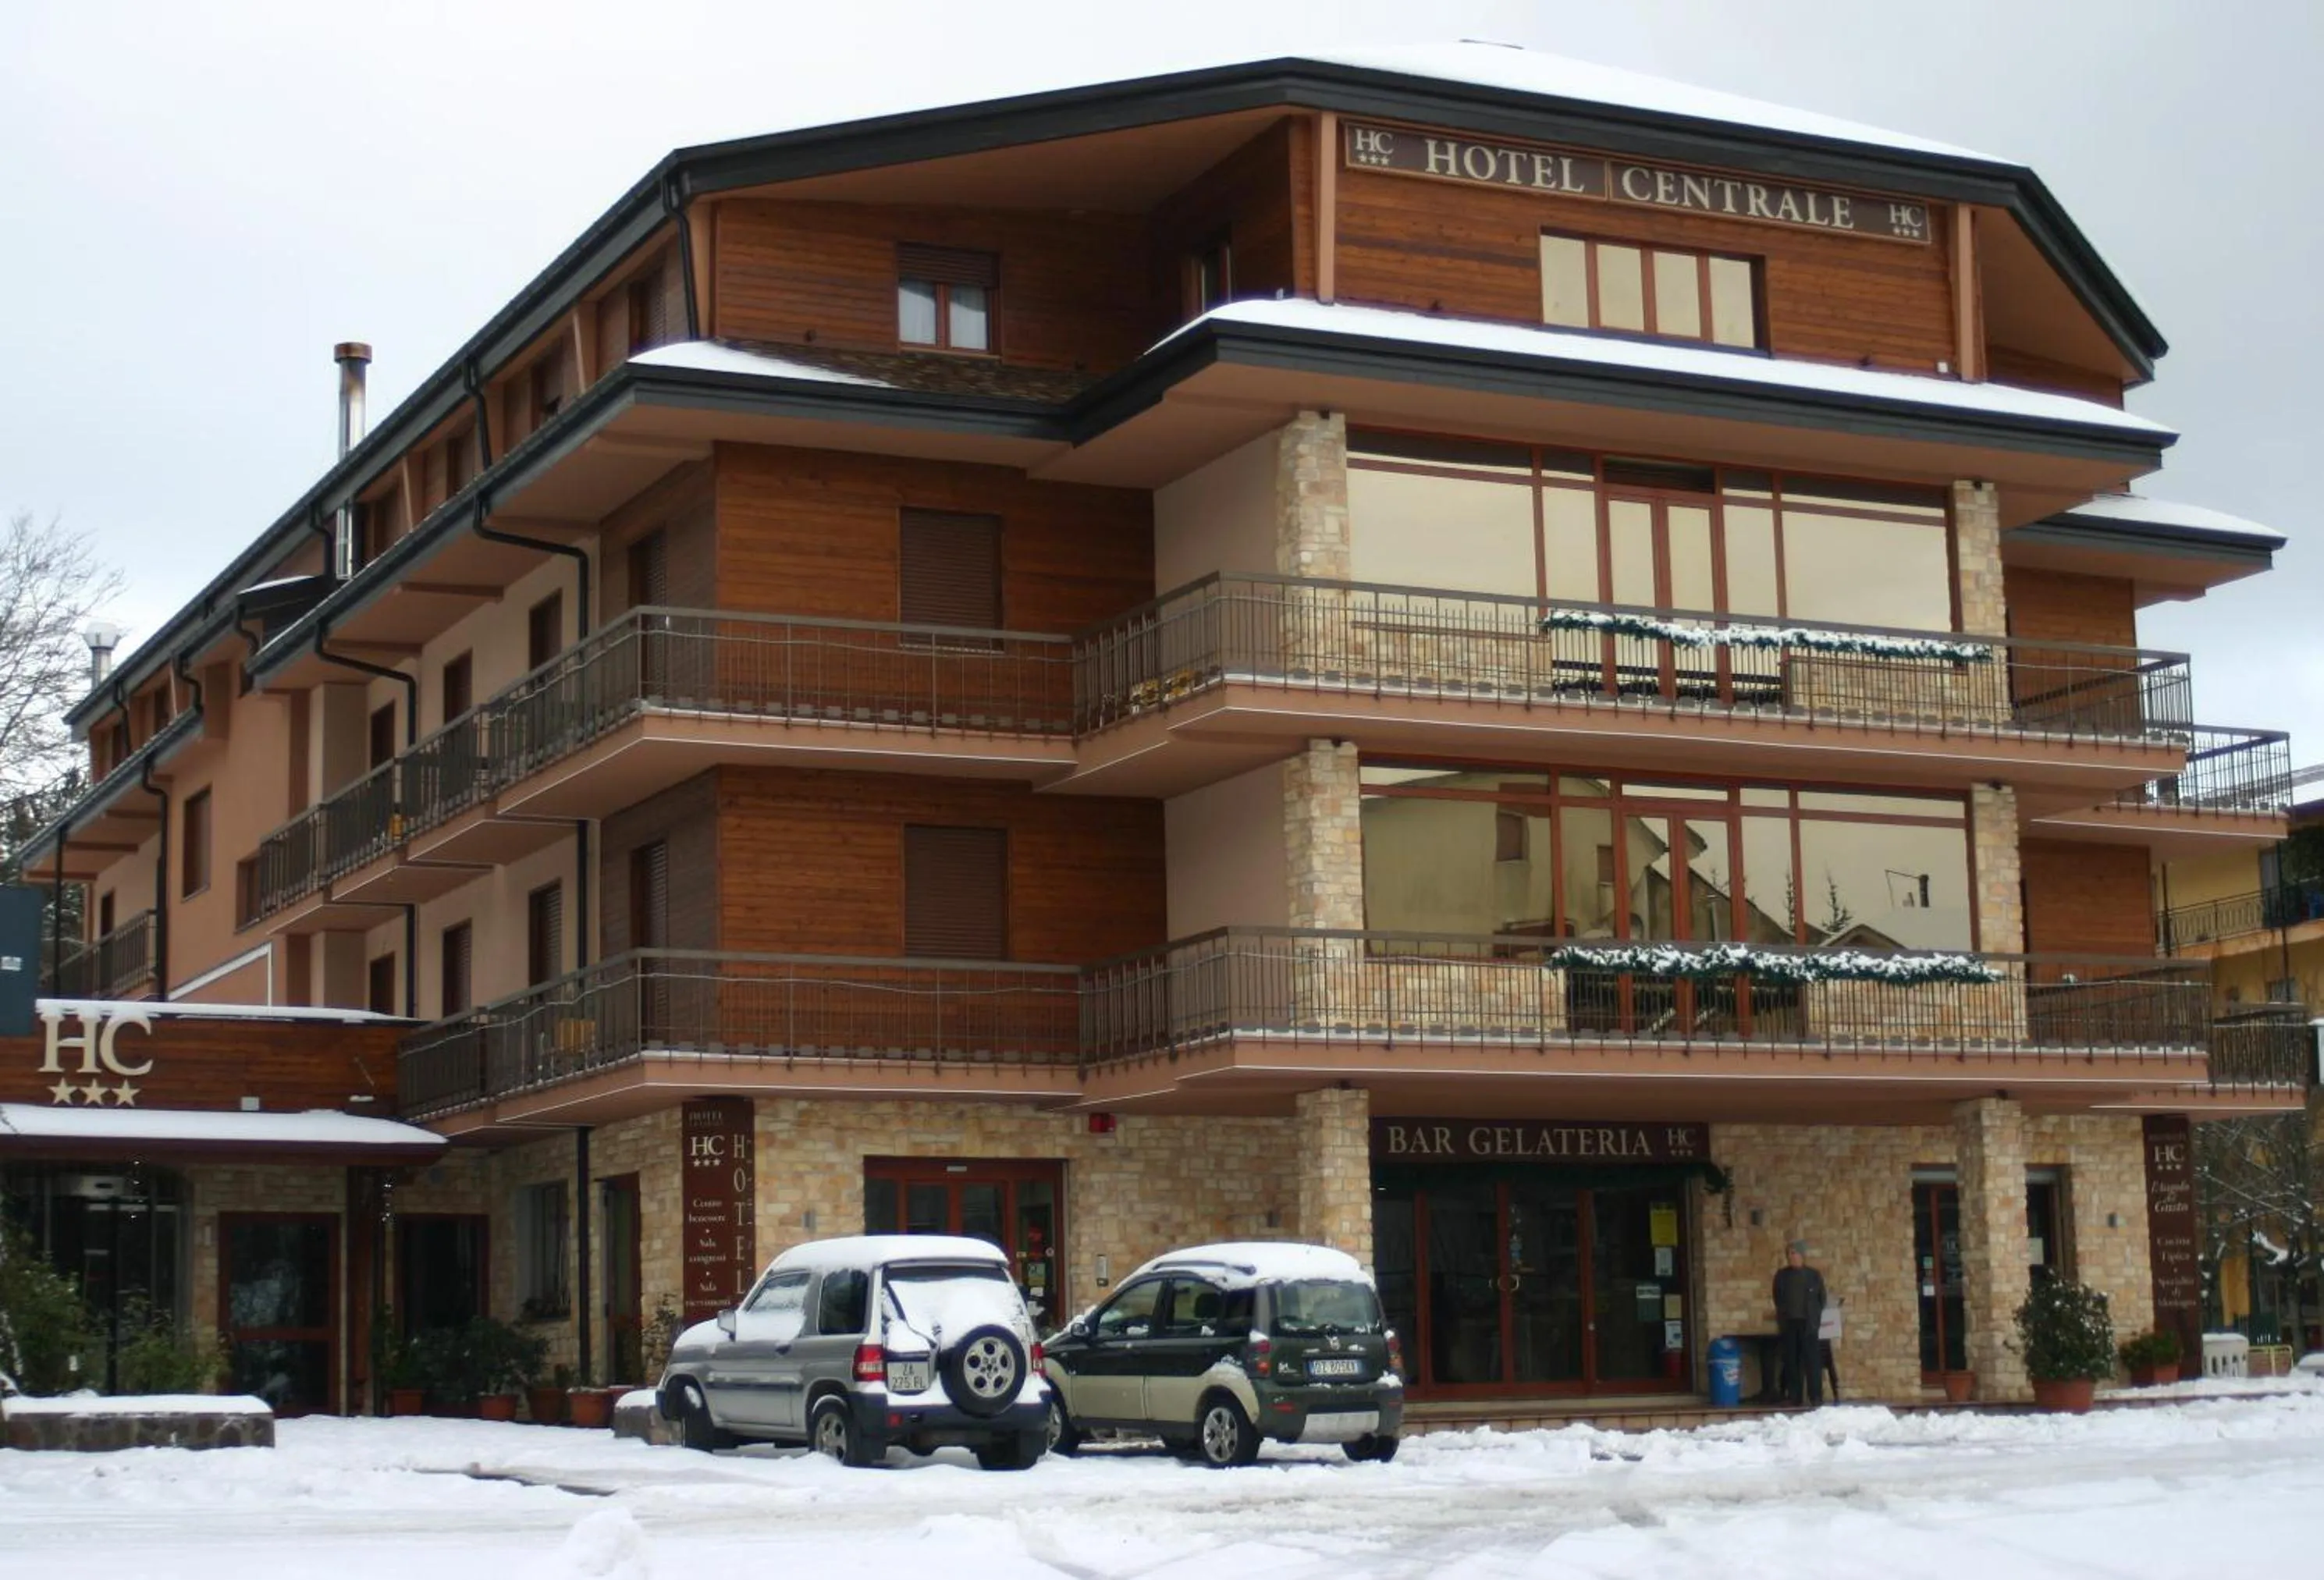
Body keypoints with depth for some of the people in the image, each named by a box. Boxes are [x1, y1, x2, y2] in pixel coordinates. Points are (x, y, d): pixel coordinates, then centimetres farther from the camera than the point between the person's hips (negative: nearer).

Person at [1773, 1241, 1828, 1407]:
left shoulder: (1814, 1275, 3)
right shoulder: (1781, 1275, 8)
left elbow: (1822, 1299, 7)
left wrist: (1815, 1317, 0)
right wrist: (1781, 1320, 7)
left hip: (1808, 1324, -2)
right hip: (1788, 1324, 2)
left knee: (1812, 1360, -6)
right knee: (1791, 1361, 2)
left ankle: (1815, 1397, -5)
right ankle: (1793, 1396, 5)